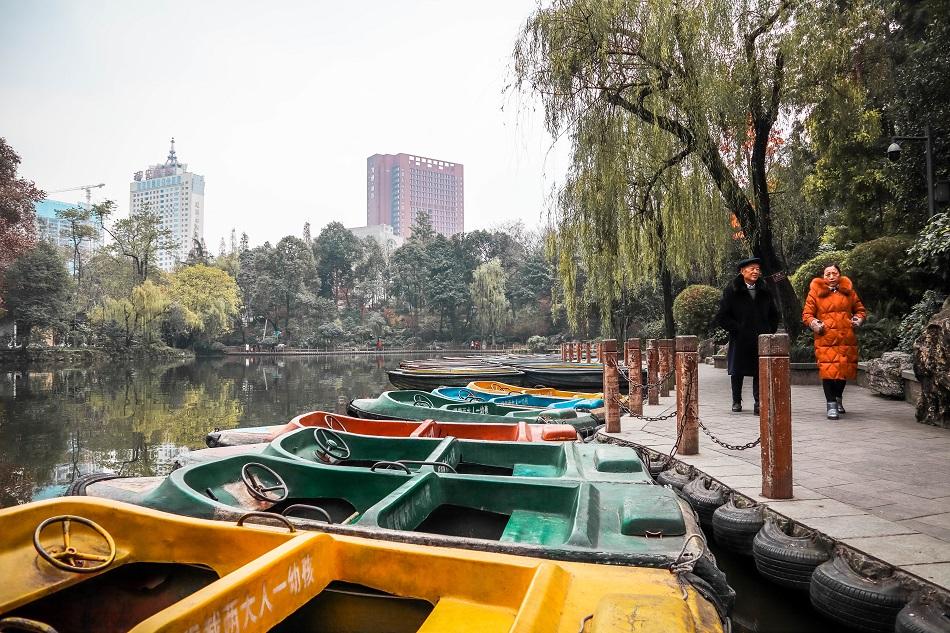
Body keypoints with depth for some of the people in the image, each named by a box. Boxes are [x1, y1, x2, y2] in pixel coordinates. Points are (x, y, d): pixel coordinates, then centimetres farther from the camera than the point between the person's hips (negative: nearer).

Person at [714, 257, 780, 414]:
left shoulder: (764, 290, 11)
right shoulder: (732, 290, -4)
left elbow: (773, 314, 22)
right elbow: (721, 317, -5)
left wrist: (770, 330, 9)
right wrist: (736, 329, -10)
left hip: (761, 339, 3)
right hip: (740, 339, -3)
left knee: (760, 371, -3)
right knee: (737, 371, 9)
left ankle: (759, 402, 1)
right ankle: (736, 401, 24)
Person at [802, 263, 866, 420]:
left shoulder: (848, 290, 13)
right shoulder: (815, 291, 4)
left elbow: (860, 309, 23)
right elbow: (806, 314, 4)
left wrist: (858, 320, 4)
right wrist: (815, 324, -13)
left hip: (847, 338, 4)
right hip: (825, 339, -3)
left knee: (845, 369, 11)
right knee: (828, 370, -12)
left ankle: (838, 398, 35)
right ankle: (831, 405, -3)